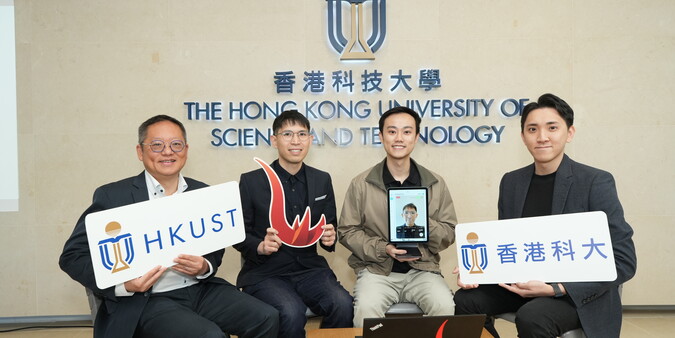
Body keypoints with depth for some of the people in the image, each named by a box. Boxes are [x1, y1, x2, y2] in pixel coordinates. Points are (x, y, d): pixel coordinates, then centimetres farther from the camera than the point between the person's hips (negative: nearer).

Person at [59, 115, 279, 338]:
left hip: (201, 289, 5)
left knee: (267, 318, -11)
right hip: (144, 301, -5)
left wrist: (205, 267, -9)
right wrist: (123, 283, -20)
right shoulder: (113, 196, -2)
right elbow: (72, 256, -3)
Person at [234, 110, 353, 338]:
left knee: (343, 305, -26)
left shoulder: (322, 180, 9)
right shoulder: (251, 181, -1)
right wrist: (260, 247, -18)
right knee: (291, 313, -32)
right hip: (265, 272, -3)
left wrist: (330, 237, -10)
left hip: (310, 269, 3)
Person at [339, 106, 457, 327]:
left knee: (445, 306, -27)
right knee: (366, 308, -31)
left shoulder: (436, 184, 6)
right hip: (376, 269, -1)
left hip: (422, 270, 2)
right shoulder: (361, 184, 2)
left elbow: (450, 234, 7)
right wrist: (383, 249, -13)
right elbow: (347, 231, 2)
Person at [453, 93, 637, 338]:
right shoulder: (511, 182, 5)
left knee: (532, 317, -33)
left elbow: (623, 262, -13)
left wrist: (555, 289, -24)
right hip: (522, 283, 5)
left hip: (580, 294, -5)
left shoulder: (597, 182, -10)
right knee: (464, 300, -16)